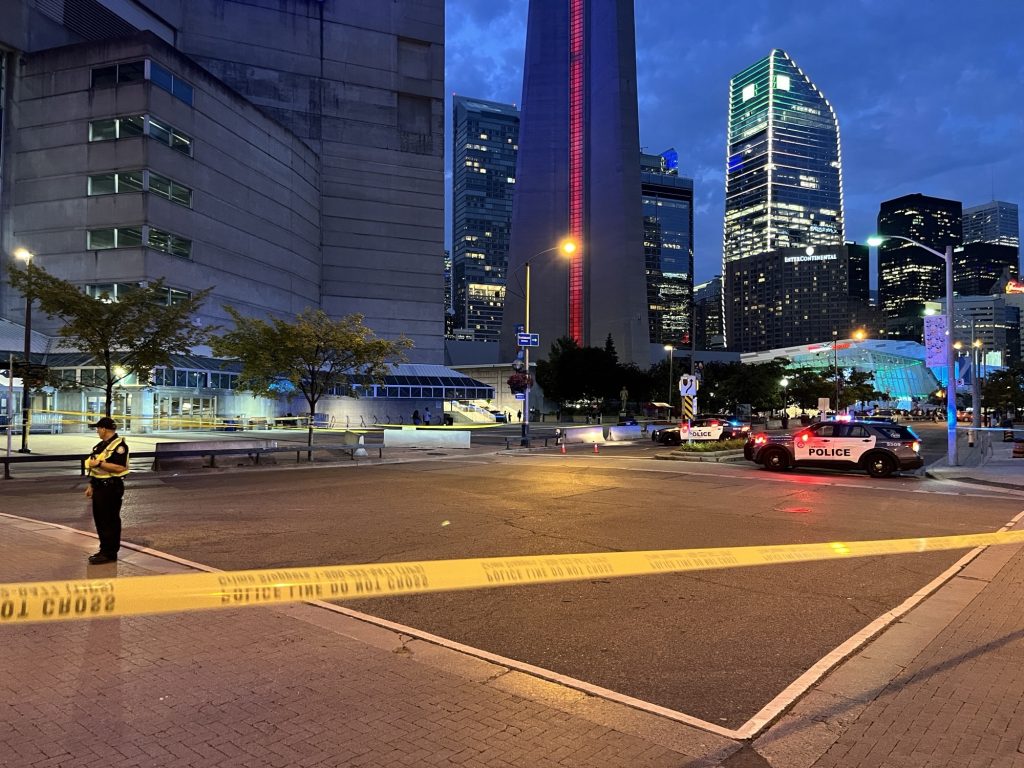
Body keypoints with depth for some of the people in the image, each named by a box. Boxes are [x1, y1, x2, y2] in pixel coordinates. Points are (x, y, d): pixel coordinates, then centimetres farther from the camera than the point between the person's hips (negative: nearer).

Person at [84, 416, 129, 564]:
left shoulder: (119, 445, -16)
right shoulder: (101, 445, 16)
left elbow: (120, 467, -25)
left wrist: (99, 463, -23)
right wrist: (91, 485, 19)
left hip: (111, 488, -10)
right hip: (99, 488, 10)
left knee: (110, 521, -3)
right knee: (100, 519, 15)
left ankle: (109, 553, 3)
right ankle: (105, 550, 25)